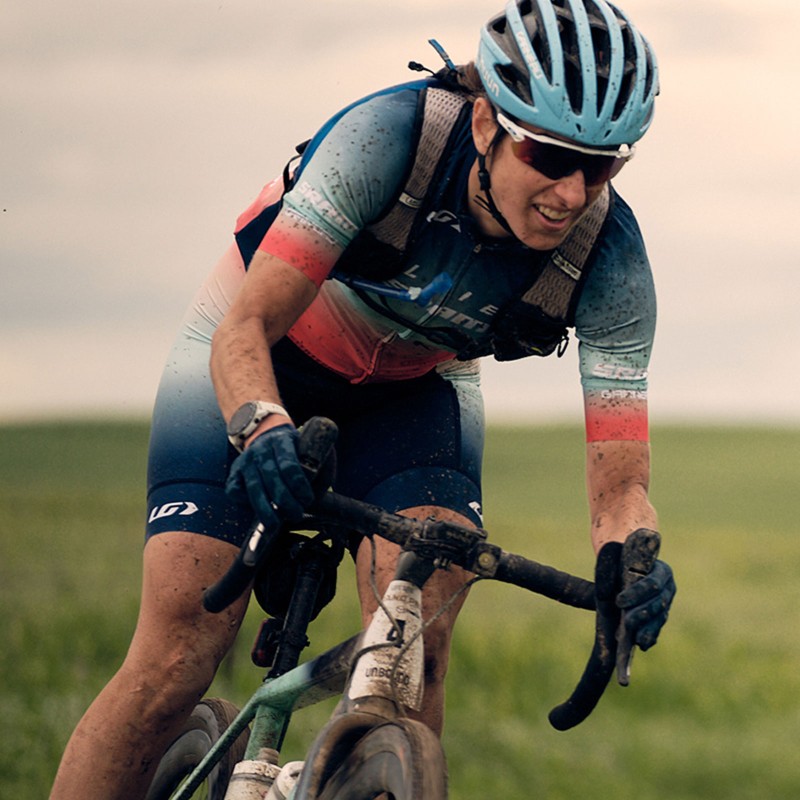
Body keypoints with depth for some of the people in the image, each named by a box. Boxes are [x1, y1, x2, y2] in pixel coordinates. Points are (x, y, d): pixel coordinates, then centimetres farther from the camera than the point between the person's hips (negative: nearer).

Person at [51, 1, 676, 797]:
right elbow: (246, 328, -36)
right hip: (257, 364, -2)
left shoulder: (607, 257, -27)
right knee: (175, 662, -14)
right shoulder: (389, 136, -36)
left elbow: (619, 482, -27)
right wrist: (263, 428, -58)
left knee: (416, 650, -24)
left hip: (412, 391, 3)